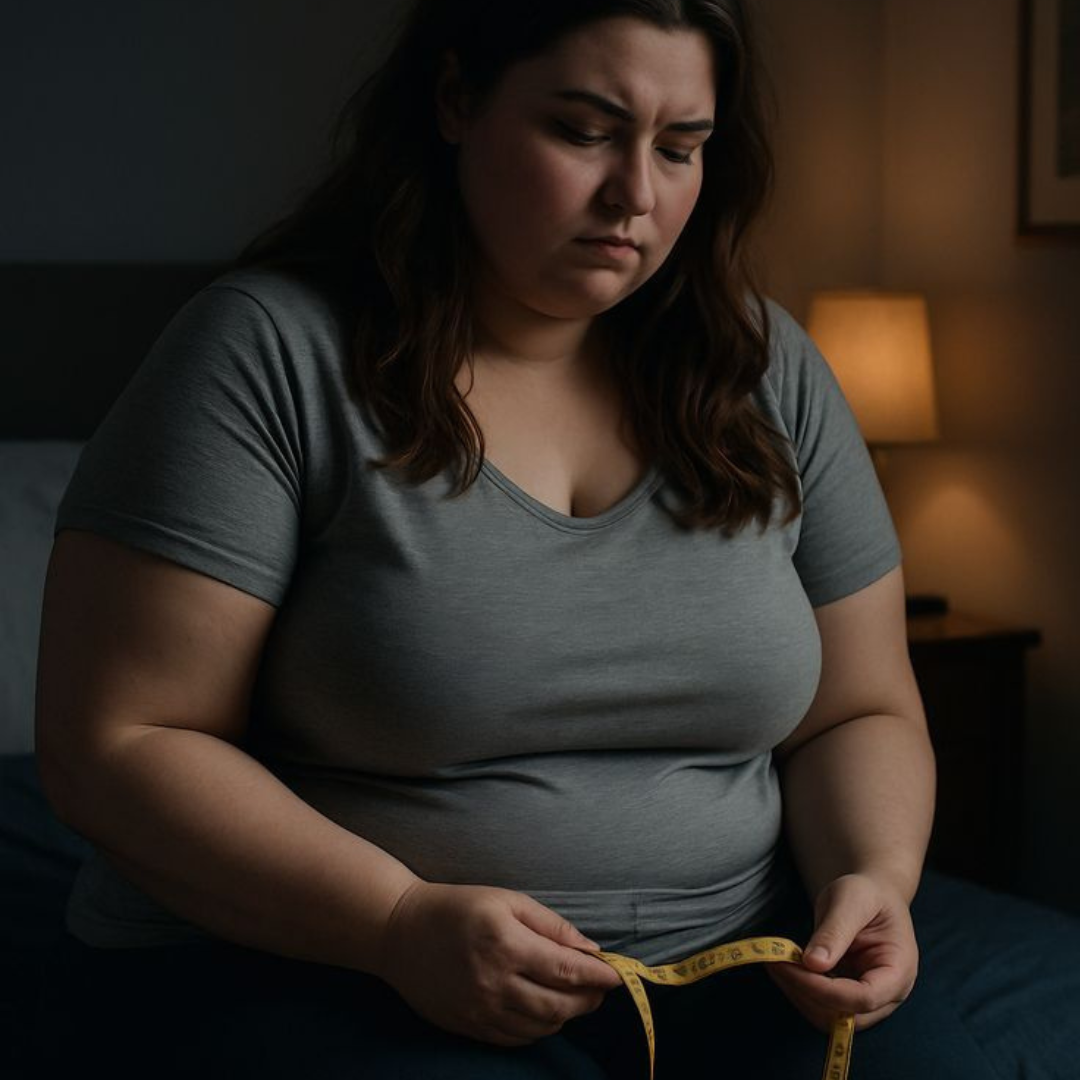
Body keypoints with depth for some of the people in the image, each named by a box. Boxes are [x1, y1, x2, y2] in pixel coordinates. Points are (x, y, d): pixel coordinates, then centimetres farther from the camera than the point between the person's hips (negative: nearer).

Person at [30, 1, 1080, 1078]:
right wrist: (400, 922, -21)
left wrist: (874, 877, -8)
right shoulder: (269, 352, -8)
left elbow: (859, 714, 13)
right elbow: (114, 741, -10)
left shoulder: (764, 373, 7)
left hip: (730, 963, 4)